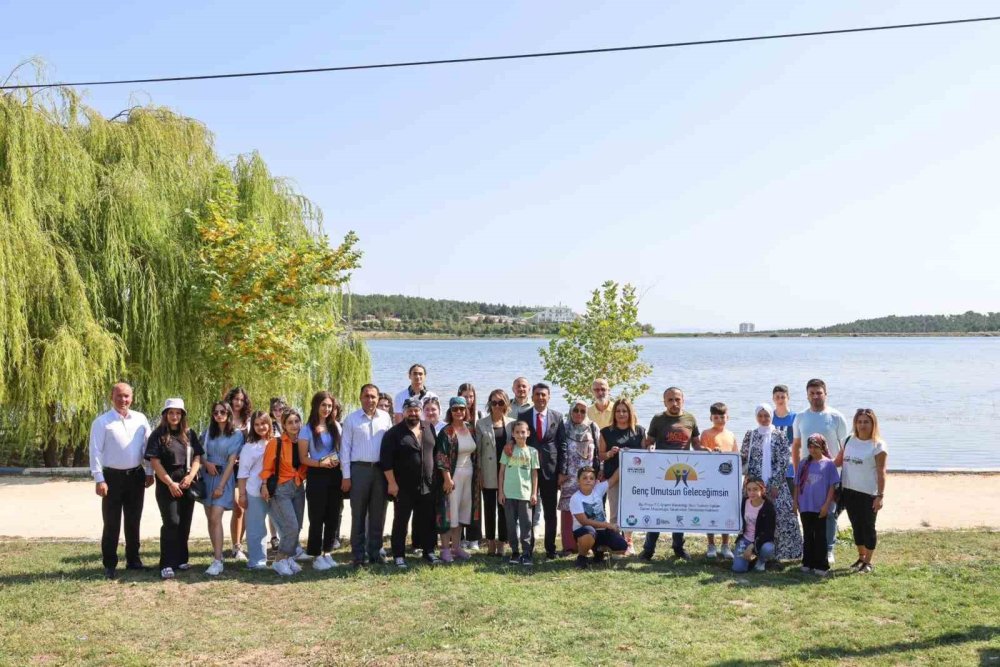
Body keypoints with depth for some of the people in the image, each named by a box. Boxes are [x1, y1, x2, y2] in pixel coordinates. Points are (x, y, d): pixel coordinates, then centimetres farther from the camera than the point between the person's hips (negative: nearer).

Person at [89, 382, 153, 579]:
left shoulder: (140, 419, 3)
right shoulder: (102, 422, -7)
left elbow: (148, 446, 8)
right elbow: (95, 452, -9)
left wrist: (149, 472, 6)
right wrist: (99, 479, -14)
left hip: (136, 475, 3)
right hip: (113, 476, -3)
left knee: (133, 521, 13)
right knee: (112, 523, 3)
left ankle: (133, 559, 25)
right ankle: (109, 564, 13)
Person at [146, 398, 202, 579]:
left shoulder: (189, 434, 9)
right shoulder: (158, 435, -3)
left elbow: (197, 458, 8)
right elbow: (155, 462, -9)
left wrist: (190, 477, -9)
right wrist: (170, 483, -14)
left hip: (187, 485, 4)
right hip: (167, 486, -4)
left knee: (185, 524, 7)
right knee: (171, 523, -11)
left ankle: (181, 559, 18)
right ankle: (167, 565, -8)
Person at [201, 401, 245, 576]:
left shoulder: (237, 434, -4)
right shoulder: (208, 433, 10)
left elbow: (231, 461, -9)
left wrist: (221, 485, -14)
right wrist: (207, 463, -10)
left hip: (224, 478, -5)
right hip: (207, 477, 5)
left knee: (216, 518, -15)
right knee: (210, 518, 6)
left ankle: (218, 561, -16)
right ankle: (217, 553, 18)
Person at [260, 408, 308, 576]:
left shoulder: (302, 443, 4)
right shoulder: (275, 442, -11)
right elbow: (267, 468, -9)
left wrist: (301, 478, 3)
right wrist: (265, 486, -15)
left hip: (298, 488, 6)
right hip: (281, 489, -6)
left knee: (296, 527, 8)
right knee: (291, 527, -13)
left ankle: (289, 558, 21)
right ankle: (280, 560, 1)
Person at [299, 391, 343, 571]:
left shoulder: (336, 426, 8)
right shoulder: (307, 429, -4)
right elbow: (303, 458, -5)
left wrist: (338, 461, -6)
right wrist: (320, 463, -20)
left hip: (335, 475, 4)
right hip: (317, 475, -4)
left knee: (333, 516, 7)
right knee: (317, 517, 1)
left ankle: (327, 553, 19)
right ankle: (316, 556, 9)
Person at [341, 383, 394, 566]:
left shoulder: (385, 418, 6)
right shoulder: (351, 419, 0)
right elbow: (345, 448, -1)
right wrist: (346, 476, -4)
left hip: (380, 469, 2)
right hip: (359, 469, -2)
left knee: (378, 514, 9)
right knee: (358, 514, 3)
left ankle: (375, 552, 20)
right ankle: (358, 555, 11)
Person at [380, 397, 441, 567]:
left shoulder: (429, 428, 8)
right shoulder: (394, 432, -6)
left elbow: (436, 452, 14)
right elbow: (386, 459, -10)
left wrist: (434, 478, 11)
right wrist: (391, 482, -15)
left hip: (427, 485, 4)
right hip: (403, 487, -4)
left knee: (427, 521, 10)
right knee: (401, 521, 4)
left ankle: (428, 551, 22)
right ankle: (399, 555, 11)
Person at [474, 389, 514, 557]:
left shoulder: (512, 423, 5)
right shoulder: (481, 424, 2)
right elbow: (478, 449, 0)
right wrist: (479, 473, -4)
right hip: (489, 474, -1)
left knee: (504, 509, 3)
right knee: (489, 509, 6)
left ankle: (501, 545, 12)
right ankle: (491, 544, 16)